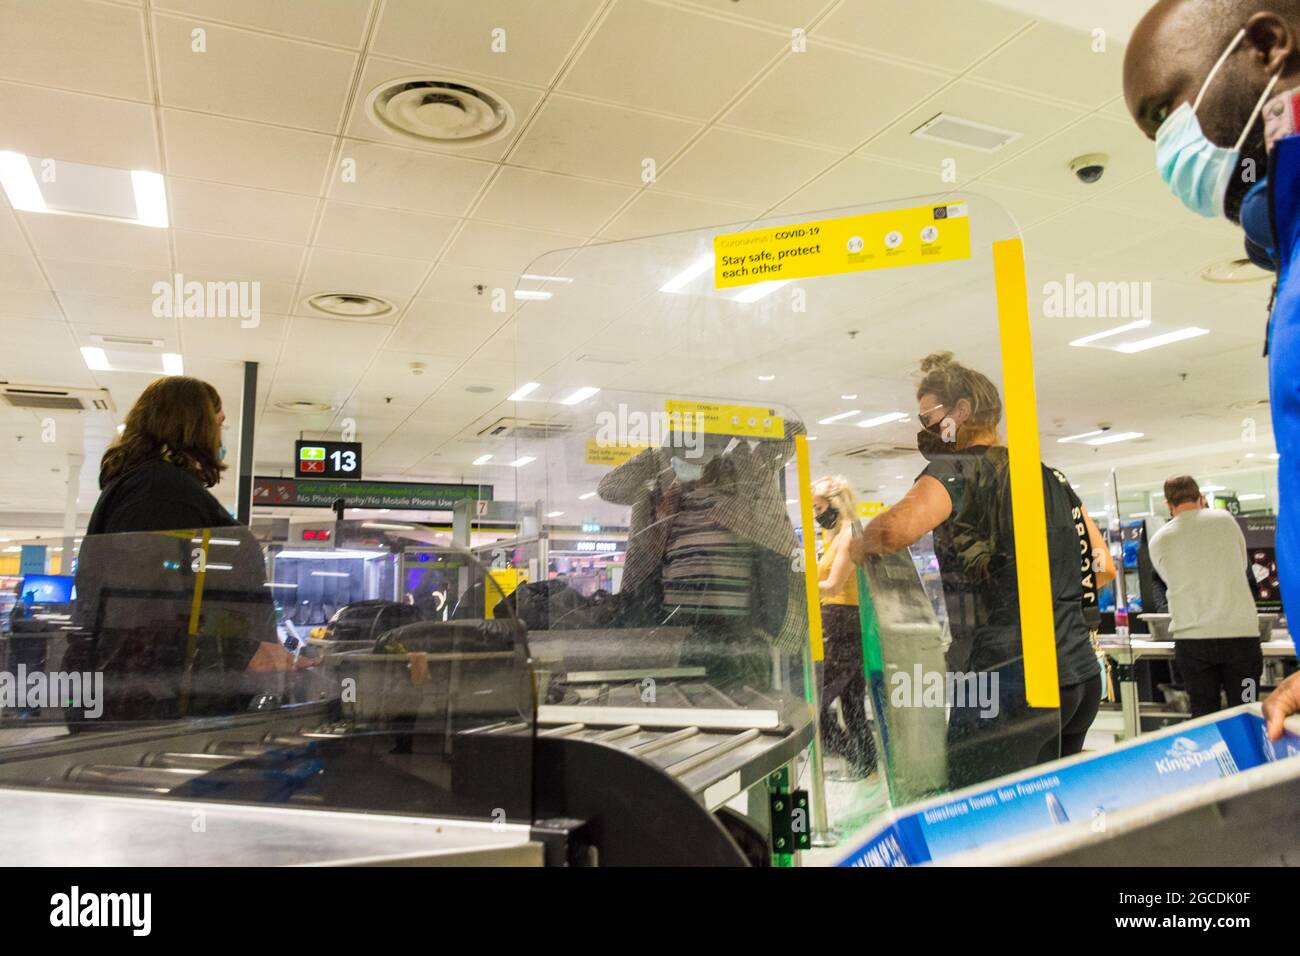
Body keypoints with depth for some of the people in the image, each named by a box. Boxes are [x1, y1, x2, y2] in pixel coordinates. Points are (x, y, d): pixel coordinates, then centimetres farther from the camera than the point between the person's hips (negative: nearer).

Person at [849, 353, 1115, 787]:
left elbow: (897, 529, -29)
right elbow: (1103, 567, 22)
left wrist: (860, 547, -8)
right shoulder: (1052, 478, 16)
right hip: (1081, 673, 8)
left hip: (1009, 682, -8)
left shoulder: (956, 471, -9)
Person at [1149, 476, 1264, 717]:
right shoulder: (1225, 520, 2)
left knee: (1203, 714, 8)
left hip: (1191, 640, 0)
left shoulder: (1158, 541, 1)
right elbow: (1243, 566, 16)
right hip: (1240, 633, 0)